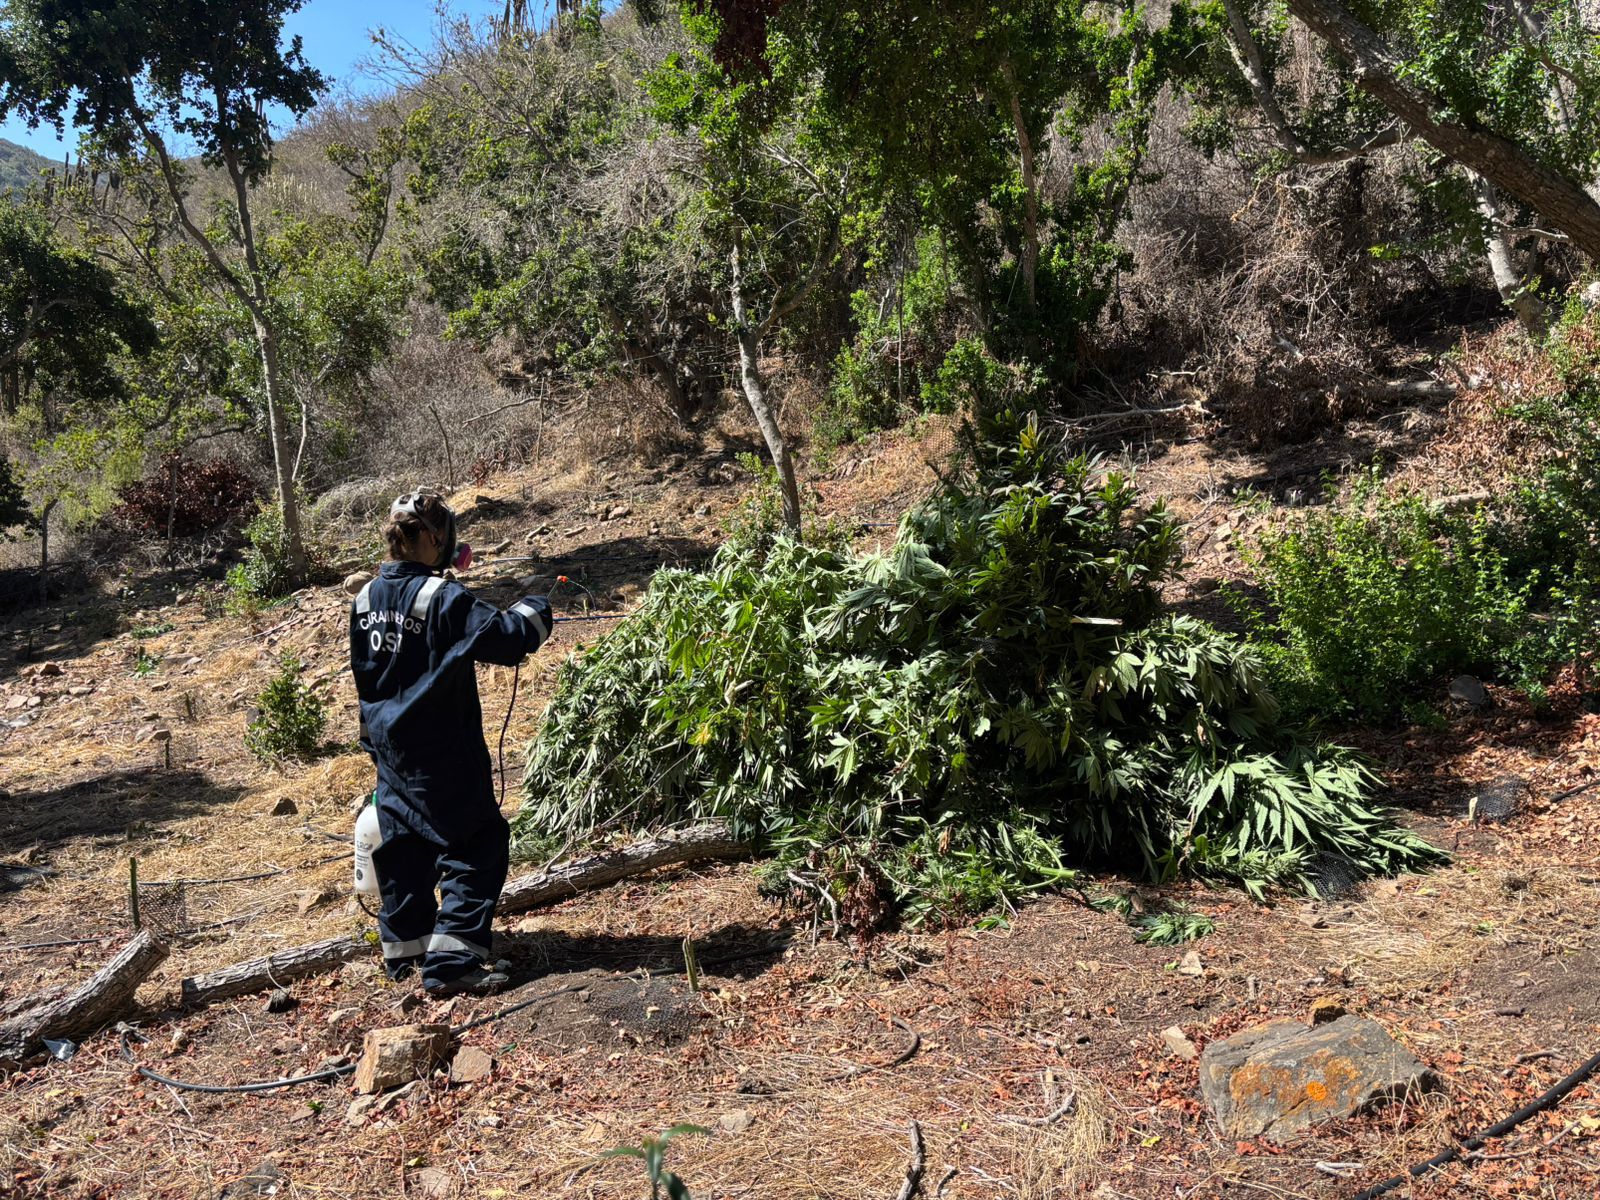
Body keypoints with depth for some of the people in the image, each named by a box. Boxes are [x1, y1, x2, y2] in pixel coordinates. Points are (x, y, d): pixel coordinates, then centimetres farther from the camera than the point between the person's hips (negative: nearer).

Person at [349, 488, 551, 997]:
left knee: (404, 845, 18)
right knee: (476, 847, -1)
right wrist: (534, 609, -6)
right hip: (442, 754, -8)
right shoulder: (443, 598, -20)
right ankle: (451, 963, -4)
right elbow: (506, 638, -25)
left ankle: (404, 950, 29)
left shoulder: (365, 599, 5)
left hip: (390, 749, 8)